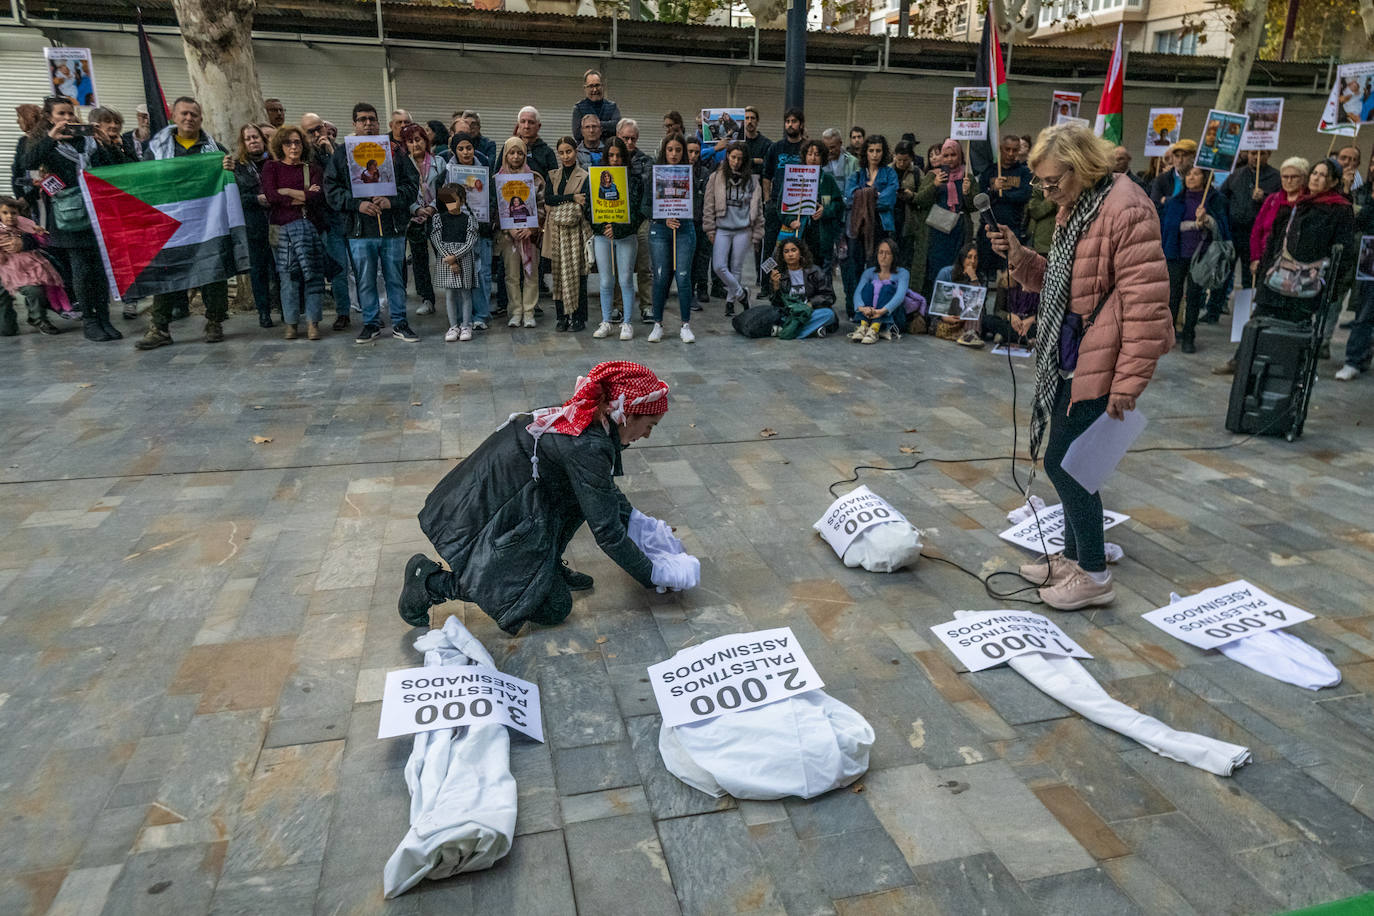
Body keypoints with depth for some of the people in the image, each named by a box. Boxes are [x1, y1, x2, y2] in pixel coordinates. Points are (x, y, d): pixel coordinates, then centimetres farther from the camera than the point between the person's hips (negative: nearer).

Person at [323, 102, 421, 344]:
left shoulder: (395, 150, 8)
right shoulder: (342, 153, 7)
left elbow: (412, 183, 3)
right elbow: (331, 188, 2)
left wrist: (392, 200, -13)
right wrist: (357, 204, -14)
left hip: (393, 227, 0)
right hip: (360, 230, 0)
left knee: (395, 278, 7)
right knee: (365, 280, 6)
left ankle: (399, 323, 18)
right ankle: (371, 323, 19)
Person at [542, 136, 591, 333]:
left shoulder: (584, 176, 2)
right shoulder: (553, 176, 14)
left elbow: (584, 202, -8)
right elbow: (547, 199, -2)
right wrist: (571, 198, -12)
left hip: (576, 230, -3)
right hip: (556, 231, 4)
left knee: (577, 274, -3)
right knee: (558, 274, 3)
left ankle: (579, 318, 2)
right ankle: (562, 317, 10)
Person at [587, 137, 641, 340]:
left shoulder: (634, 178, 2)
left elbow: (636, 209, -6)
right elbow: (589, 208, 3)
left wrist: (617, 228, -15)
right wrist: (603, 227, -11)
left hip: (626, 236, -2)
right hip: (601, 236, 2)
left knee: (626, 280, 0)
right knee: (605, 282, 5)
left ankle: (627, 323, 8)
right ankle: (606, 323, 14)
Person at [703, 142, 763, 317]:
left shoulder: (751, 180, 3)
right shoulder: (716, 177, 2)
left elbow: (758, 208, 6)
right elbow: (709, 205, 3)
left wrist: (756, 234, 3)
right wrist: (710, 229, -1)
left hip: (742, 229, 0)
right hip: (722, 229, 0)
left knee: (736, 267, 6)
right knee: (719, 267, -8)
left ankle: (730, 300, 21)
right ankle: (740, 293, 11)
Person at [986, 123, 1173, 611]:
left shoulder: (1126, 209, -17)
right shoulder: (1075, 207, 15)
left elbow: (1145, 301, -21)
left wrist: (1128, 383, -22)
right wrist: (1021, 258, 5)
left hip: (1098, 362, -10)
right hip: (1070, 357, 10)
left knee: (1062, 462, -6)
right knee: (1069, 462, 15)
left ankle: (1094, 576, 10)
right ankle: (1074, 557, 31)